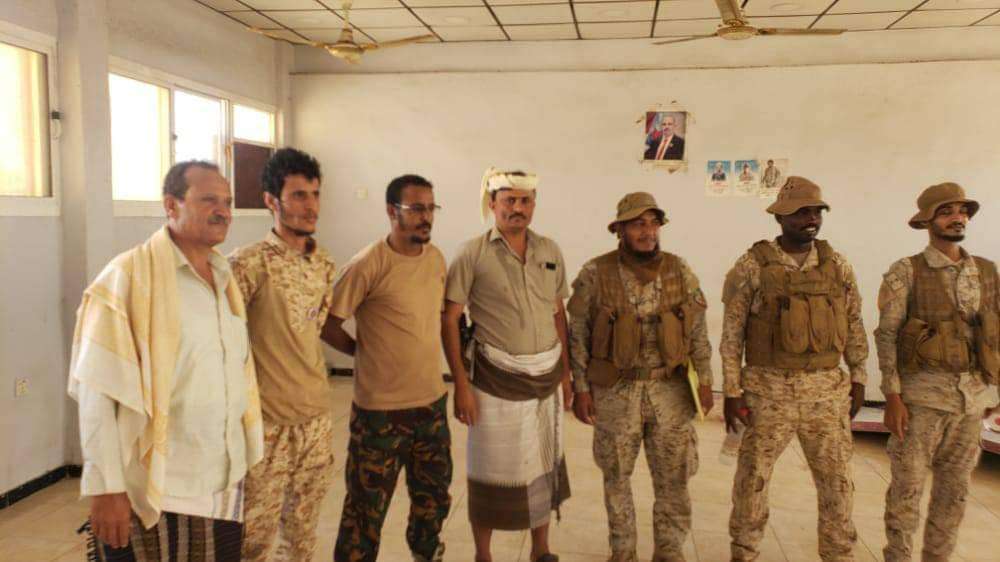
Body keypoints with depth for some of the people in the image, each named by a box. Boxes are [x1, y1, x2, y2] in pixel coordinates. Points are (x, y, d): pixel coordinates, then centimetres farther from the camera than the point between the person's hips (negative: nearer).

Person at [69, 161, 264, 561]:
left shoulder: (224, 278, 8)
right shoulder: (129, 276, -12)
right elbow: (97, 392, -14)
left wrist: (240, 463, 12)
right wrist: (106, 488, -16)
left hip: (224, 491, 6)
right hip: (152, 497, -6)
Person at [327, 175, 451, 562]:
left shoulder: (436, 258, 4)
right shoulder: (368, 264, -17)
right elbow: (328, 322, -12)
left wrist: (424, 357, 9)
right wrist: (363, 350, -3)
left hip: (432, 401, 6)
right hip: (380, 408, -6)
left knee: (434, 498, 22)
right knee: (367, 505, 8)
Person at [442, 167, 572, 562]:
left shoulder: (550, 251, 5)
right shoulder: (473, 253, -9)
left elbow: (558, 314, 12)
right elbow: (449, 319, -9)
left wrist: (565, 373, 12)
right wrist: (461, 384, -13)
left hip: (547, 377, 5)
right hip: (497, 380, -4)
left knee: (543, 466, 17)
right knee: (491, 471, 7)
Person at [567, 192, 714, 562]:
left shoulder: (680, 272, 0)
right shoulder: (595, 274, -8)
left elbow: (698, 331, 6)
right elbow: (578, 336, -4)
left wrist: (704, 380, 4)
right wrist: (580, 388, -6)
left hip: (670, 390, 2)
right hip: (615, 392, -2)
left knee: (673, 478, 8)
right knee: (617, 476, 13)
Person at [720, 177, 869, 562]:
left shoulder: (837, 266, 4)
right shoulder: (751, 266, -8)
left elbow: (854, 327, 12)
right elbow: (732, 334, -6)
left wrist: (858, 380, 10)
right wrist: (731, 392, -8)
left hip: (827, 391, 3)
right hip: (769, 391, -3)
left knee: (837, 480, 10)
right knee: (752, 480, 8)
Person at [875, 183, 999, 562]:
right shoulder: (906, 272, -6)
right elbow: (887, 334, -9)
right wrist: (892, 396, -15)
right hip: (922, 393, -5)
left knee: (955, 489, 12)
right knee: (907, 486, 1)